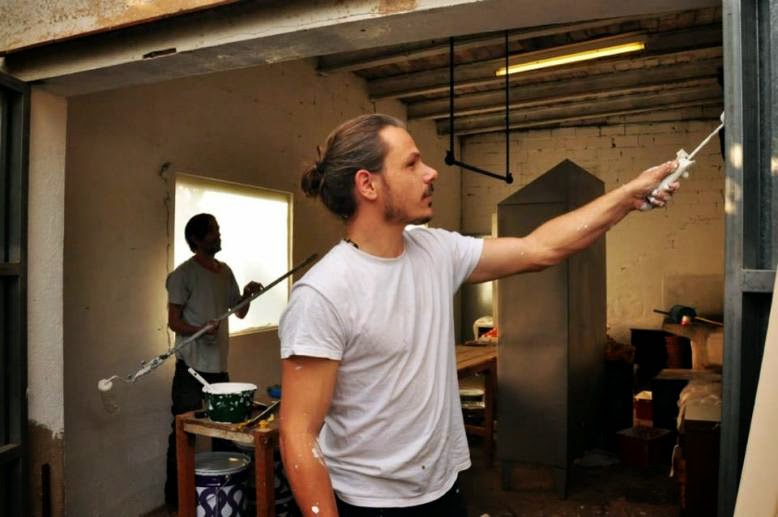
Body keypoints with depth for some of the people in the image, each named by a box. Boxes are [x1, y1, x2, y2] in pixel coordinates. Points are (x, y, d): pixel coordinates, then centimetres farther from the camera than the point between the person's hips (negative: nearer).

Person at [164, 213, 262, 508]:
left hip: (219, 366, 7)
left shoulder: (225, 272, 12)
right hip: (191, 367, -6)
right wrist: (200, 329, -29)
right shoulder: (184, 274, -8)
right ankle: (175, 496, 12)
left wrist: (247, 295, -3)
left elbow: (239, 312, 17)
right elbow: (173, 321, -10)